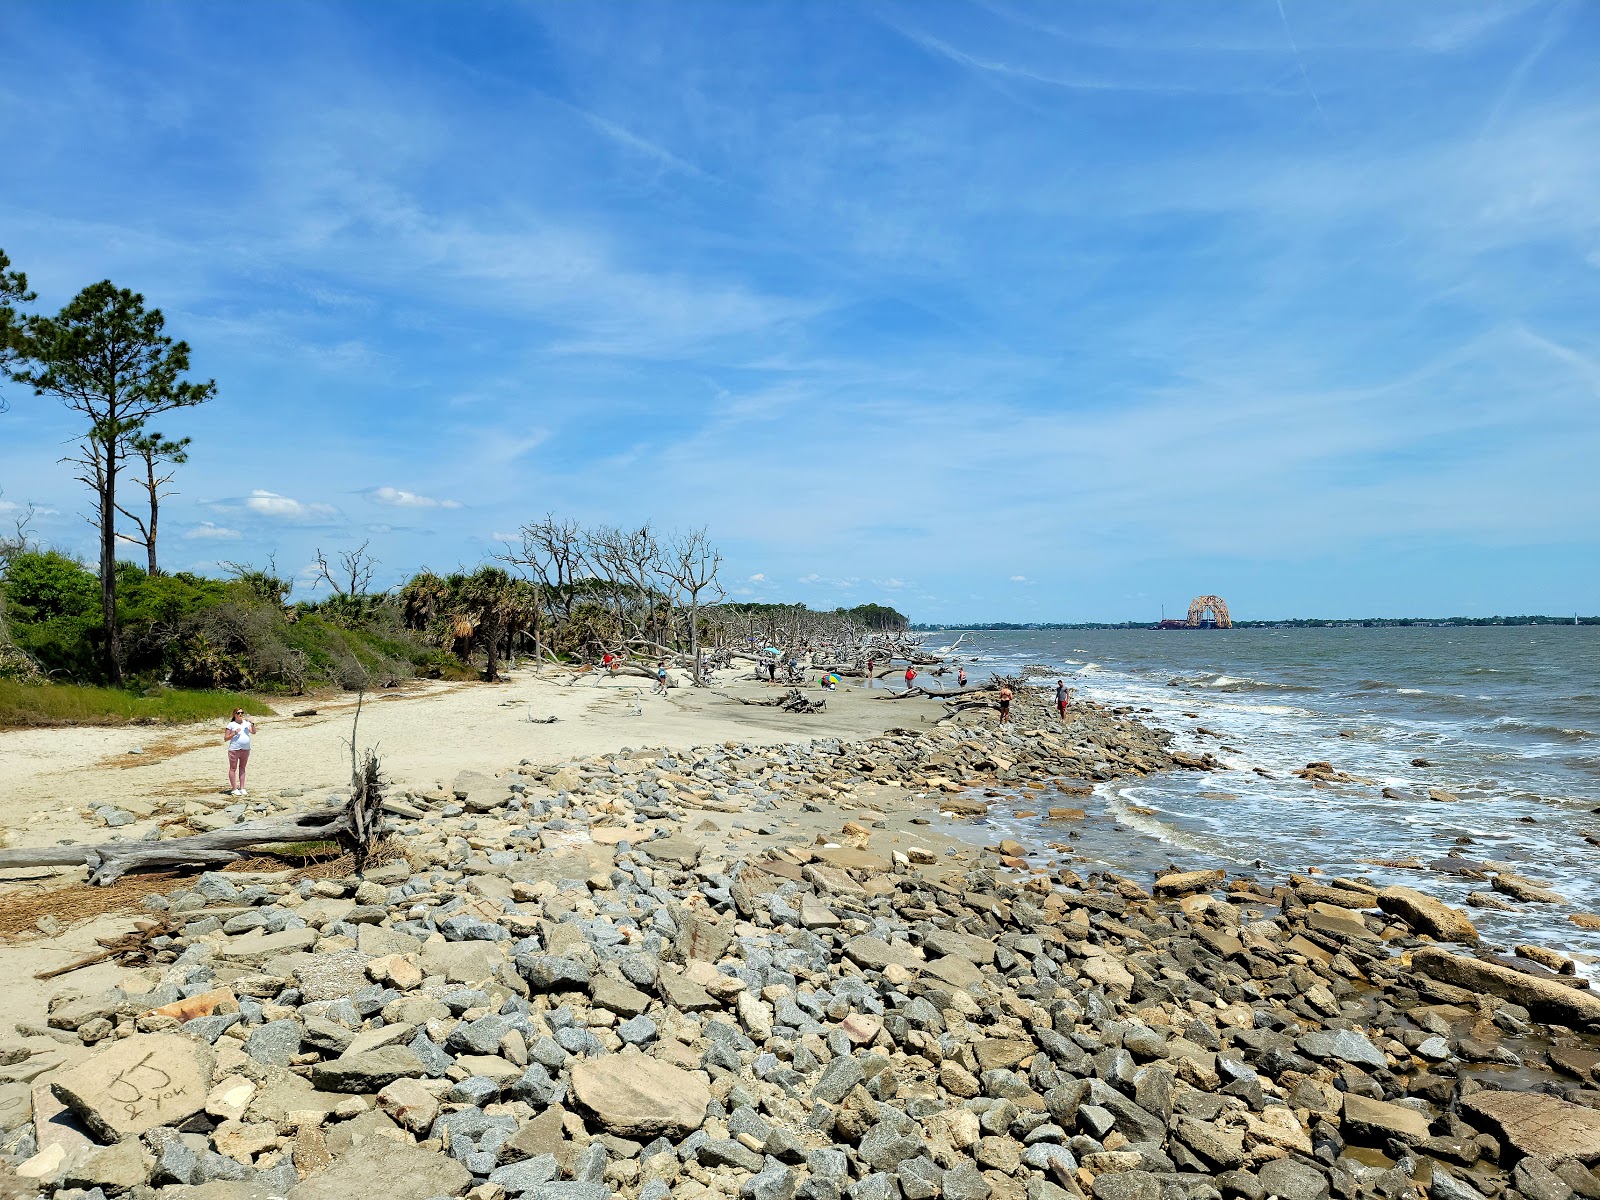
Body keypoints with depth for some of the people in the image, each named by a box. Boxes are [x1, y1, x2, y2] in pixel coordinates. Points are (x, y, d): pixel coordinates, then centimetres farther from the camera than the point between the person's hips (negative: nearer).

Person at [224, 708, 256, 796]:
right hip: (234, 749, -4)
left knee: (242, 768, 11)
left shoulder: (246, 723, 11)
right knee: (233, 768, 1)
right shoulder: (231, 724, 1)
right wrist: (234, 733, -15)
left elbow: (254, 732, -2)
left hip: (246, 749, 4)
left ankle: (242, 788, 16)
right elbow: (225, 738, 0)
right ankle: (234, 789, 5)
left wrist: (252, 723, -15)